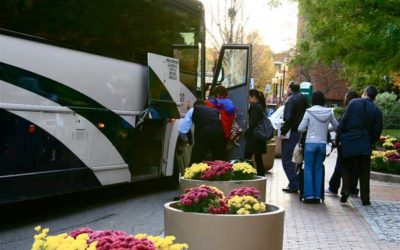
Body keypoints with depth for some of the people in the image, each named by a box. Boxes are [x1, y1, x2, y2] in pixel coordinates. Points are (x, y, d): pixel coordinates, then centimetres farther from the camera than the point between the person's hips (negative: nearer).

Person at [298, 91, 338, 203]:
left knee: (308, 169, 3)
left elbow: (300, 128, -7)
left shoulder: (309, 112, -6)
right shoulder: (328, 112, 2)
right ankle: (317, 196, 9)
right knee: (318, 169, 10)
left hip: (311, 143, -3)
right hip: (322, 143, 3)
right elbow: (336, 126, 12)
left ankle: (309, 195, -2)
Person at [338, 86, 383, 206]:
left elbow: (343, 121, -6)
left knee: (346, 168, 16)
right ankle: (365, 199, 11)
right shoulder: (376, 111, 0)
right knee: (364, 172, 9)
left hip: (348, 142, 0)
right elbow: (377, 131, 1)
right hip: (364, 145, 0)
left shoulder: (353, 103, -2)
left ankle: (345, 190, -3)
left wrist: (340, 137, 1)